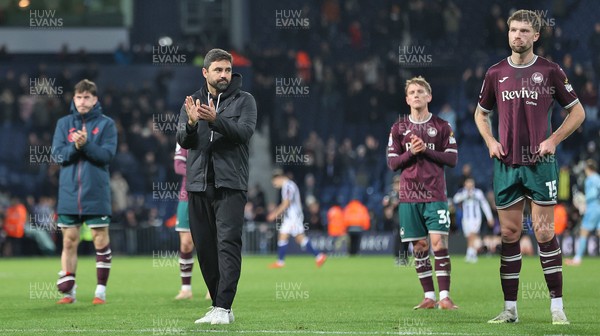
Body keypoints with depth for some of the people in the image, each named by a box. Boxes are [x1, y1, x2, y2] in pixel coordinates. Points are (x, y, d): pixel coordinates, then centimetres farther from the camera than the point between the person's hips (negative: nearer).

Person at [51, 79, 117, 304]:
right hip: (69, 193, 2)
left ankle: (101, 290, 7)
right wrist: (75, 146, -18)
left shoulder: (106, 124, 2)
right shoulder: (64, 123, 8)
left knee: (101, 240, 0)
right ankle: (68, 290, 10)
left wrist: (86, 144, -22)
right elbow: (57, 153, -1)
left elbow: (108, 153, -9)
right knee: (69, 241, 4)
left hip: (96, 194, -2)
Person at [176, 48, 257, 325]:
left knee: (228, 243, -14)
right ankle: (219, 306, 14)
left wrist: (215, 119, -28)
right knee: (204, 247, 6)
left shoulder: (244, 100, 4)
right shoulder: (192, 102, 13)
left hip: (230, 184, -4)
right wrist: (191, 123, -23)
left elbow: (245, 131, -13)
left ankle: (223, 307, -19)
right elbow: (182, 140, 0)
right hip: (198, 185, 4)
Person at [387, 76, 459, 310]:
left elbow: (452, 159, -1)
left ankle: (445, 296, -11)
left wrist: (426, 150, -12)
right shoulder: (399, 128, 9)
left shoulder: (441, 127, 5)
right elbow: (392, 163, 6)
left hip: (435, 196, -2)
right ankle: (429, 297, 8)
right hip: (409, 197, 2)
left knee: (438, 242, -13)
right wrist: (411, 152, -11)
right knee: (419, 247, 2)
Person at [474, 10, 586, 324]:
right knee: (509, 235, 4)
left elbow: (577, 112, 6)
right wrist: (490, 142, 5)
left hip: (540, 163, -3)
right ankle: (510, 308, 8)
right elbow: (481, 113, 21)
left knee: (544, 233, -6)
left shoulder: (549, 71, -1)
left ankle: (557, 307, -1)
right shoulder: (495, 73, 7)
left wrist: (554, 139, -6)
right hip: (506, 165, 3)